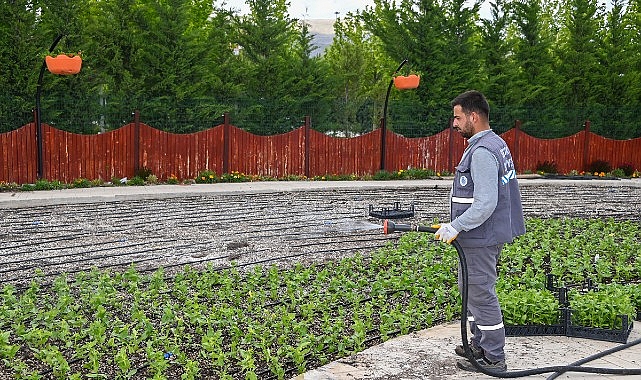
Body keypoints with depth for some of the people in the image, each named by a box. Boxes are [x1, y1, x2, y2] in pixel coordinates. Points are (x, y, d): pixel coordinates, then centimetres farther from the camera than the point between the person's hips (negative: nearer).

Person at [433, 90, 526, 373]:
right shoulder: (496, 143, 14)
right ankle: (479, 345, 33)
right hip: (485, 235, 11)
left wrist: (454, 227, -22)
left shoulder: (482, 151, -20)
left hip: (480, 237, -11)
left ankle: (493, 358, 9)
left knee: (481, 294, -2)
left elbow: (485, 204, -27)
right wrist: (455, 225, 21)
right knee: (472, 290, 21)